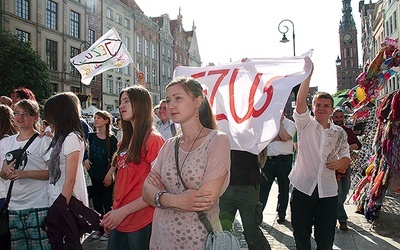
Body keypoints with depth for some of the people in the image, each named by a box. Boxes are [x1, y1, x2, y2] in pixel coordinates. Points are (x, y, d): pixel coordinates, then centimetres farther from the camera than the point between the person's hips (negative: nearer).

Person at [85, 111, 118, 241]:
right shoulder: (91, 136, 5)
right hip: (93, 175, 5)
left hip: (106, 176, -5)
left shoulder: (112, 139, -7)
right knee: (96, 203, 12)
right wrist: (86, 160, -2)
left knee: (107, 204, 2)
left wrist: (109, 174, -13)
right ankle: (100, 228, 25)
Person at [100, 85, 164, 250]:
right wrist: (113, 211, 9)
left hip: (141, 222, -7)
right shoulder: (126, 140, 10)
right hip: (118, 221, 7)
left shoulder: (153, 139, -12)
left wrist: (123, 211, -16)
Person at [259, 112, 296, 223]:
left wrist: (279, 122, -7)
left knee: (283, 188, 8)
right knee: (263, 187, 2)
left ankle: (281, 214, 22)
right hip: (268, 159, 2)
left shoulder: (290, 124, 2)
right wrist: (278, 137, -8)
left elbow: (285, 137, -15)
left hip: (284, 160, -2)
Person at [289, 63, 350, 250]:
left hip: (328, 192, 2)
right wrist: (308, 74, -21)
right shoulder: (305, 124, 0)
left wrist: (339, 163, -12)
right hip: (302, 187, -2)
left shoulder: (340, 133, 9)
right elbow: (300, 101, -16)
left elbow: (346, 158, 12)